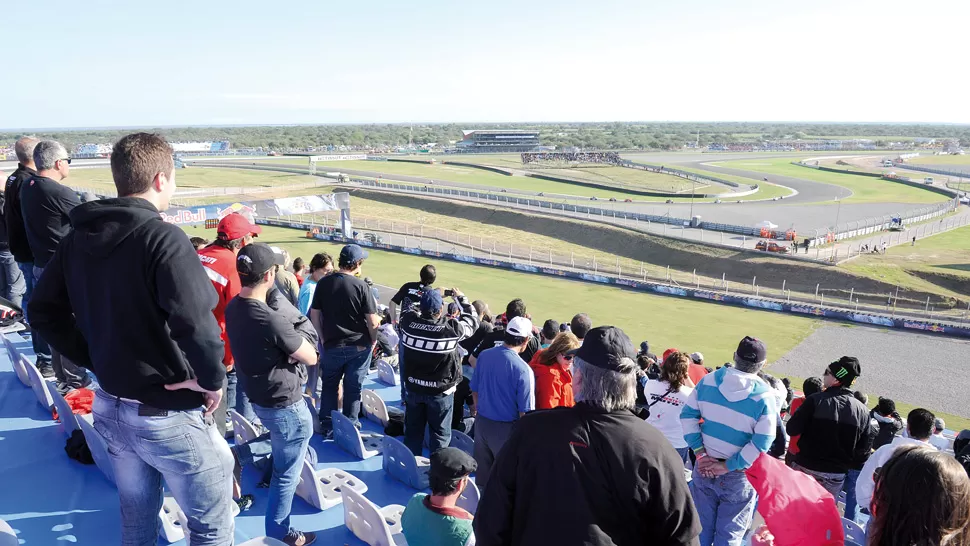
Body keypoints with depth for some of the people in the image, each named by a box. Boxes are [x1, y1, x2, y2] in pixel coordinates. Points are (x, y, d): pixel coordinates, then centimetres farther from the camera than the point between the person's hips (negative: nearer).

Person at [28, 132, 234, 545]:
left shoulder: (78, 237, 2)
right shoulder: (162, 237, -22)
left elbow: (44, 311, 9)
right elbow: (194, 323, -34)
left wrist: (94, 358, 10)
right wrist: (213, 379, -18)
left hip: (108, 407, 8)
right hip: (168, 415, -8)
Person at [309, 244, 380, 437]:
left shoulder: (323, 283, -5)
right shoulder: (361, 286, -15)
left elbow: (314, 314, 2)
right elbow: (372, 320, -13)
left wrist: (323, 338, 13)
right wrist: (373, 341, 4)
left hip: (332, 345, 2)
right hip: (359, 346, -2)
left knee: (329, 386, 18)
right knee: (353, 387, 12)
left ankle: (327, 427, 21)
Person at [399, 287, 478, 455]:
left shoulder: (407, 322, -17)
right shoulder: (452, 328, -25)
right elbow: (472, 321, -5)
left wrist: (428, 297, 13)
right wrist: (460, 298, 7)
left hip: (414, 387, 4)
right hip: (441, 391, -4)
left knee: (413, 429, 21)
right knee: (440, 432, 13)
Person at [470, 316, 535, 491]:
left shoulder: (484, 355, -6)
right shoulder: (523, 370, -24)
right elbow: (524, 411, -20)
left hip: (482, 422, 6)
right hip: (506, 429, -5)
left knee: (482, 471, 21)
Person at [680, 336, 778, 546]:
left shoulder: (708, 380, -6)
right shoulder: (764, 396, -16)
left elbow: (688, 415, -3)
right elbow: (761, 443, -20)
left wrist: (700, 452, -4)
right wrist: (728, 466, -13)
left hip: (704, 468, 3)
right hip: (738, 476, -3)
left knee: (701, 525, 17)